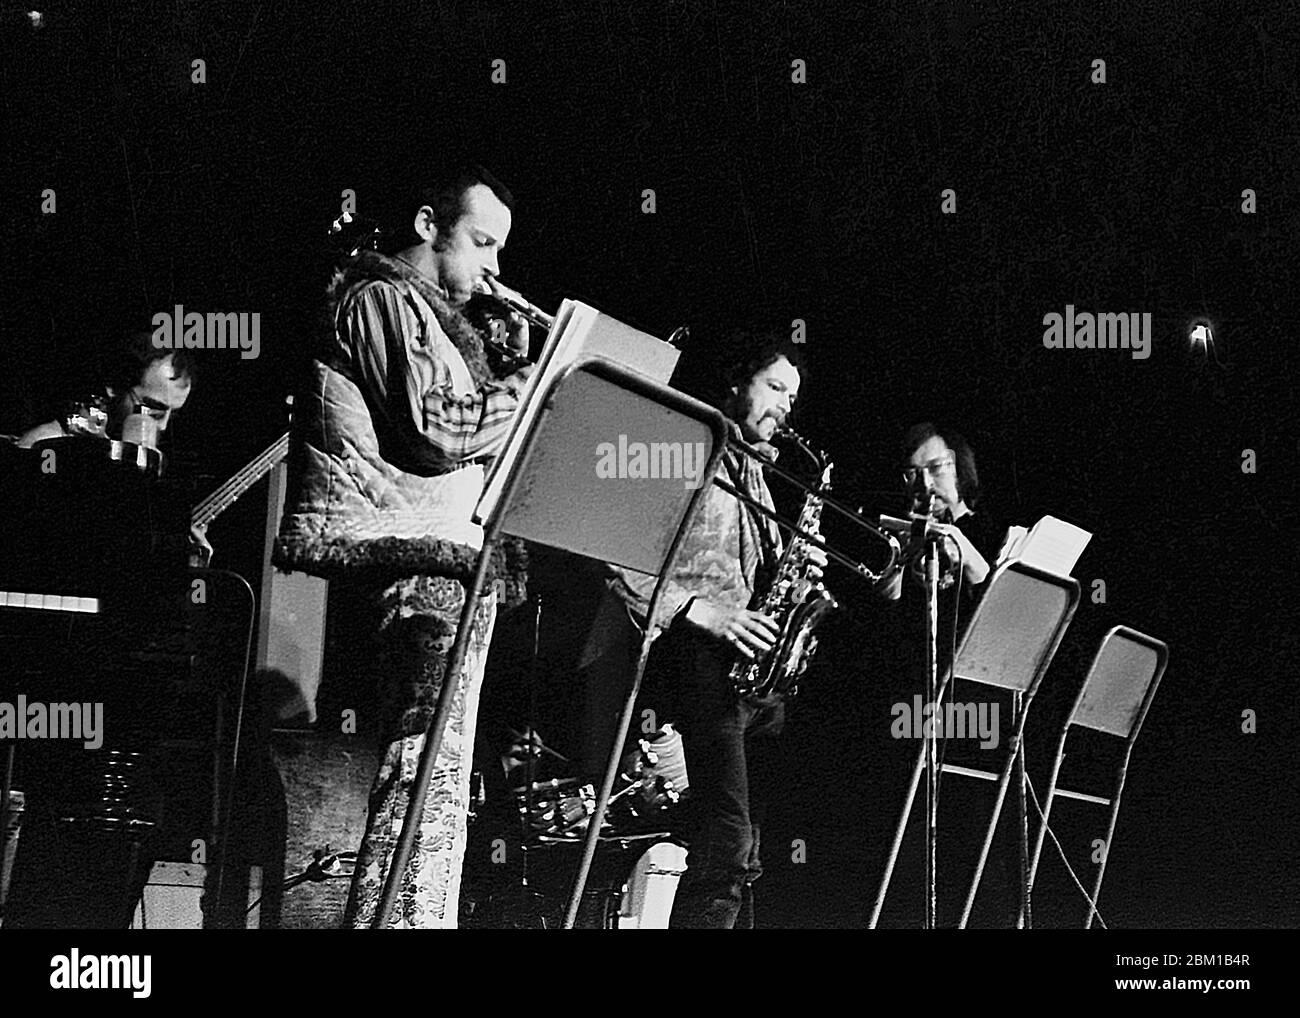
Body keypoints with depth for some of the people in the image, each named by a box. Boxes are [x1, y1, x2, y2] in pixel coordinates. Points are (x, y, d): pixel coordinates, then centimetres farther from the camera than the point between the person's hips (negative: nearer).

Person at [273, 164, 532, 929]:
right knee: (431, 774, -18)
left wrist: (514, 369, 13)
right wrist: (538, 379, -8)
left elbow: (464, 432, 24)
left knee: (432, 776, 10)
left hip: (445, 558, 11)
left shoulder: (426, 311, 26)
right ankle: (396, 919, -22)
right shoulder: (385, 299, -6)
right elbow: (439, 432, -17)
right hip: (424, 557, -11)